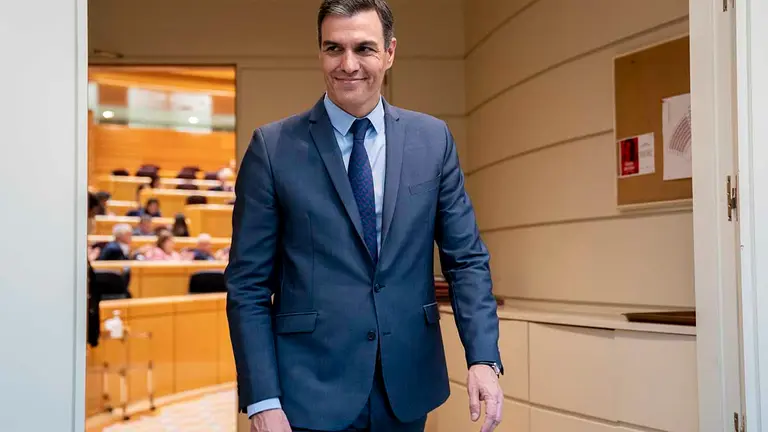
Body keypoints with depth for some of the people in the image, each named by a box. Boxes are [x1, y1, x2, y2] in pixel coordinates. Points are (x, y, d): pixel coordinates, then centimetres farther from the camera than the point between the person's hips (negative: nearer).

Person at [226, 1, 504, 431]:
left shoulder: (433, 139, 2)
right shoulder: (273, 147, -5)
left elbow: (467, 259, 4)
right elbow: (248, 285, -5)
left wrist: (484, 358, -9)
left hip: (407, 389, 3)